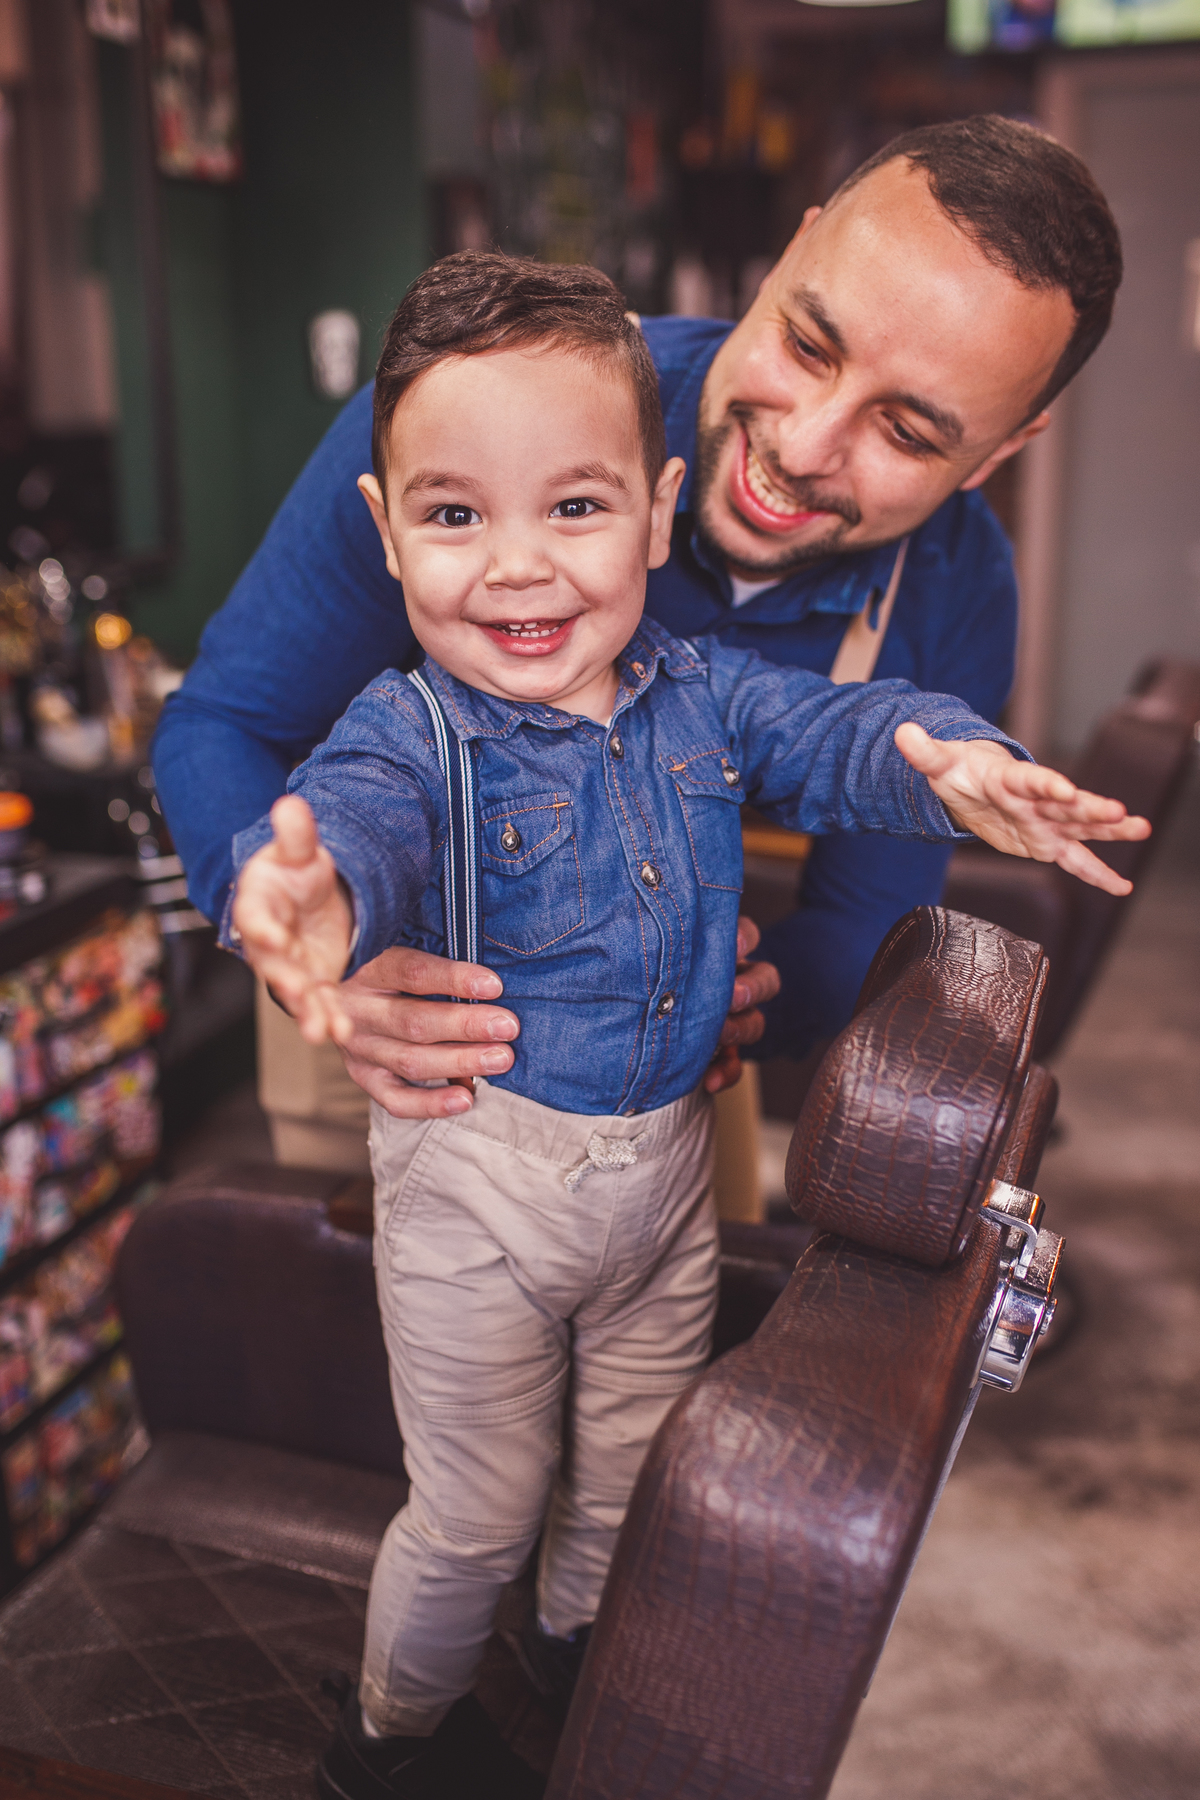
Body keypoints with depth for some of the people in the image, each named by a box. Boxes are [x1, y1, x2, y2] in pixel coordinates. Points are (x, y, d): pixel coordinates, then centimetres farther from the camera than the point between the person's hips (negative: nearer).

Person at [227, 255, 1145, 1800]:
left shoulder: (698, 688, -5)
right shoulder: (414, 727, -20)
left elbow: (829, 731, -11)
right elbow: (360, 808, -39)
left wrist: (950, 765, -35)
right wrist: (315, 888, -64)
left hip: (669, 1154, 5)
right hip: (478, 1174, -4)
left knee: (636, 1481, 24)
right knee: (477, 1513, 13)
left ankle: (583, 1640, 56)